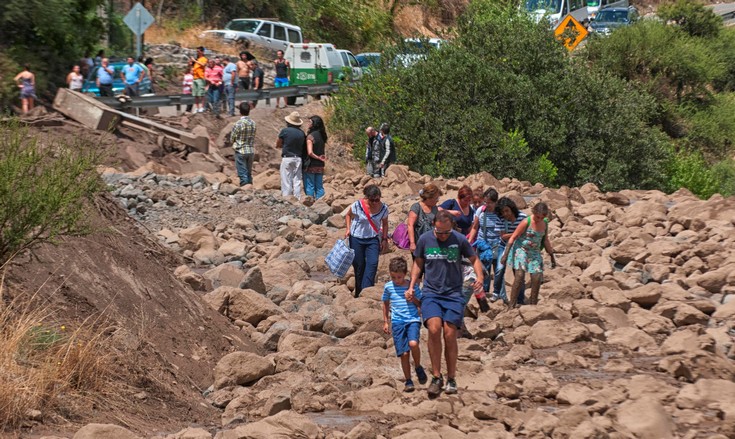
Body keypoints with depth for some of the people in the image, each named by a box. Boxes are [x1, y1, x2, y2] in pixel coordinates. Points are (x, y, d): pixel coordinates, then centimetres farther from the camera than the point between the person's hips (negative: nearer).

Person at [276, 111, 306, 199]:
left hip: (287, 158, -4)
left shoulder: (285, 131, -8)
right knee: (297, 181, 8)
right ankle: (297, 199, 7)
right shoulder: (302, 133, 3)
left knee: (286, 181, 0)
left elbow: (277, 145, 2)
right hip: (298, 158, 4)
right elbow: (303, 146, 10)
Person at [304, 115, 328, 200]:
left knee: (309, 187, 0)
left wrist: (318, 158, -10)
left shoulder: (310, 136, -14)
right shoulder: (322, 136, 7)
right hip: (320, 166, 7)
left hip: (311, 165, -7)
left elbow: (310, 152, -22)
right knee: (319, 187, 11)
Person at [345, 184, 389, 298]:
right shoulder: (357, 205, -16)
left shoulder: (383, 208, -9)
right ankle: (359, 293, 19)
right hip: (356, 238, -1)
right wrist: (348, 229, -9)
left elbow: (385, 224, 8)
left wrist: (384, 239, 2)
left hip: (373, 239, 1)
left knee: (373, 263, -17)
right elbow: (348, 215, 4)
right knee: (359, 266, 4)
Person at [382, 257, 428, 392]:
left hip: (413, 320, -2)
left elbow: (421, 304, 8)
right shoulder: (388, 287, 5)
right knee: (403, 353, -1)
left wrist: (413, 298, -11)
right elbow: (386, 304, 19)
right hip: (397, 322, 2)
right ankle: (408, 381, 12)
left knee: (413, 343, -27)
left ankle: (418, 367, 0)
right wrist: (385, 322, 19)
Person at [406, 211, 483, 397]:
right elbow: (418, 263, 16)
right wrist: (411, 286, 6)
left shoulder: (460, 240, -2)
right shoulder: (425, 239, 2)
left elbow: (474, 259, 11)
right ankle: (436, 377, -8)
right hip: (431, 293, 0)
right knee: (434, 329, -21)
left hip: (454, 294, 0)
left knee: (450, 335, -6)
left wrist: (479, 277, -7)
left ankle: (451, 379, 12)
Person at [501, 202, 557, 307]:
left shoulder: (545, 224, 4)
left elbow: (546, 240, 18)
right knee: (520, 275, -17)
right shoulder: (527, 222, -14)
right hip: (521, 250, -6)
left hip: (535, 253, 6)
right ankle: (511, 304, -14)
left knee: (537, 277, -2)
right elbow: (513, 238, -11)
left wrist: (552, 256, 20)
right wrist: (506, 254, -15)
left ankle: (533, 304, 12)